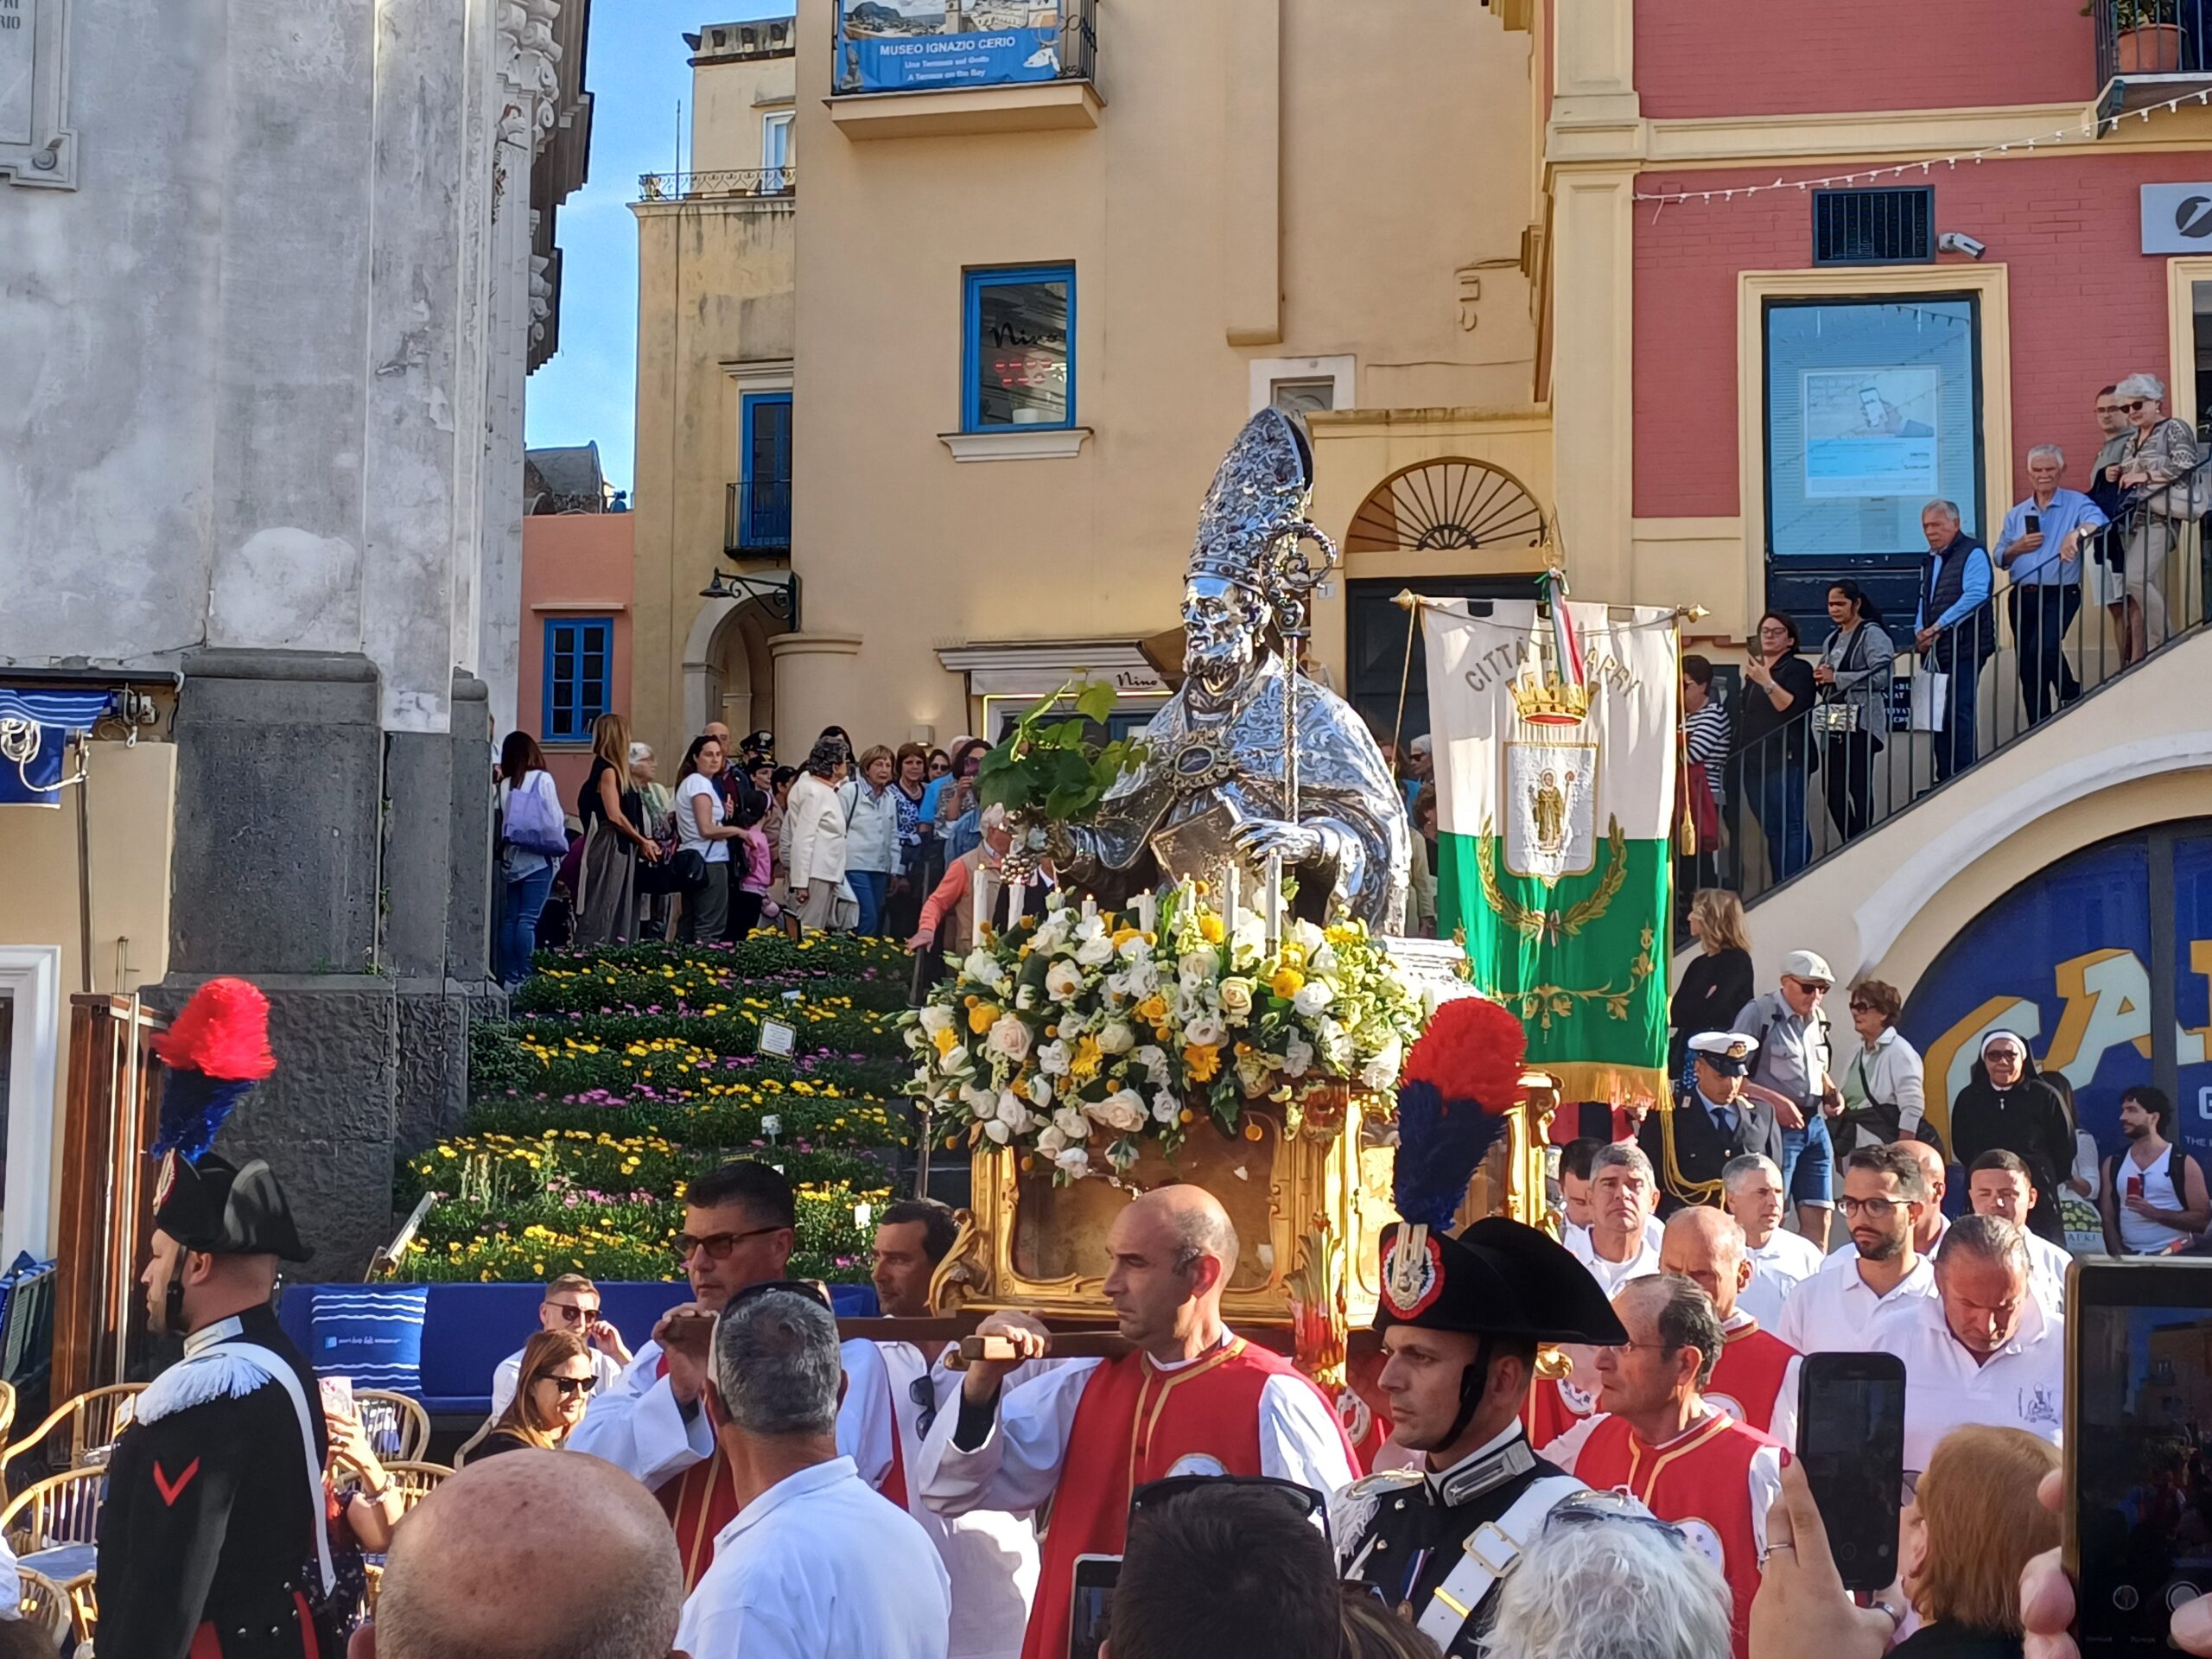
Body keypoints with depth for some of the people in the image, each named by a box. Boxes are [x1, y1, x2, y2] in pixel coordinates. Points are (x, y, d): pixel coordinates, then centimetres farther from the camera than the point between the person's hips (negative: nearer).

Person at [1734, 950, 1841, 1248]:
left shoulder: (1818, 1017, 14)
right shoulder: (1758, 1013, -8)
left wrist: (1831, 1090, 7)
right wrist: (1774, 1100, -20)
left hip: (1815, 1124, 7)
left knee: (1819, 1216, 4)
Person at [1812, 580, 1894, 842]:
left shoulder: (1872, 634, -5)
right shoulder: (1832, 639, 19)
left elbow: (1882, 675, -17)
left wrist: (1835, 678, -16)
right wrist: (1820, 676, 3)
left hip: (1860, 724, -8)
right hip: (1833, 723, 8)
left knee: (1859, 789, -7)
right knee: (1833, 793, 7)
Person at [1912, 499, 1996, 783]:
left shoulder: (1973, 553, -6)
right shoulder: (1932, 560, 20)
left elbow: (1975, 596, -18)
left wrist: (1938, 627, -18)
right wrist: (1921, 632, 4)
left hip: (1964, 649, -8)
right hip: (1936, 652, 8)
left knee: (1960, 714, -10)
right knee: (1939, 716, 8)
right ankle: (1945, 780, 12)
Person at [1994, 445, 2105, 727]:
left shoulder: (2076, 504, 3)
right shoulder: (2016, 515, 18)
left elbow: (2098, 521, -19)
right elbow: (2000, 559, 16)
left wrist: (2078, 533, -39)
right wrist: (2018, 548, -5)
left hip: (2060, 594, -5)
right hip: (2022, 596, 5)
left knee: (2044, 648, -28)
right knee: (2028, 672, 5)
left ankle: (2071, 694, -2)